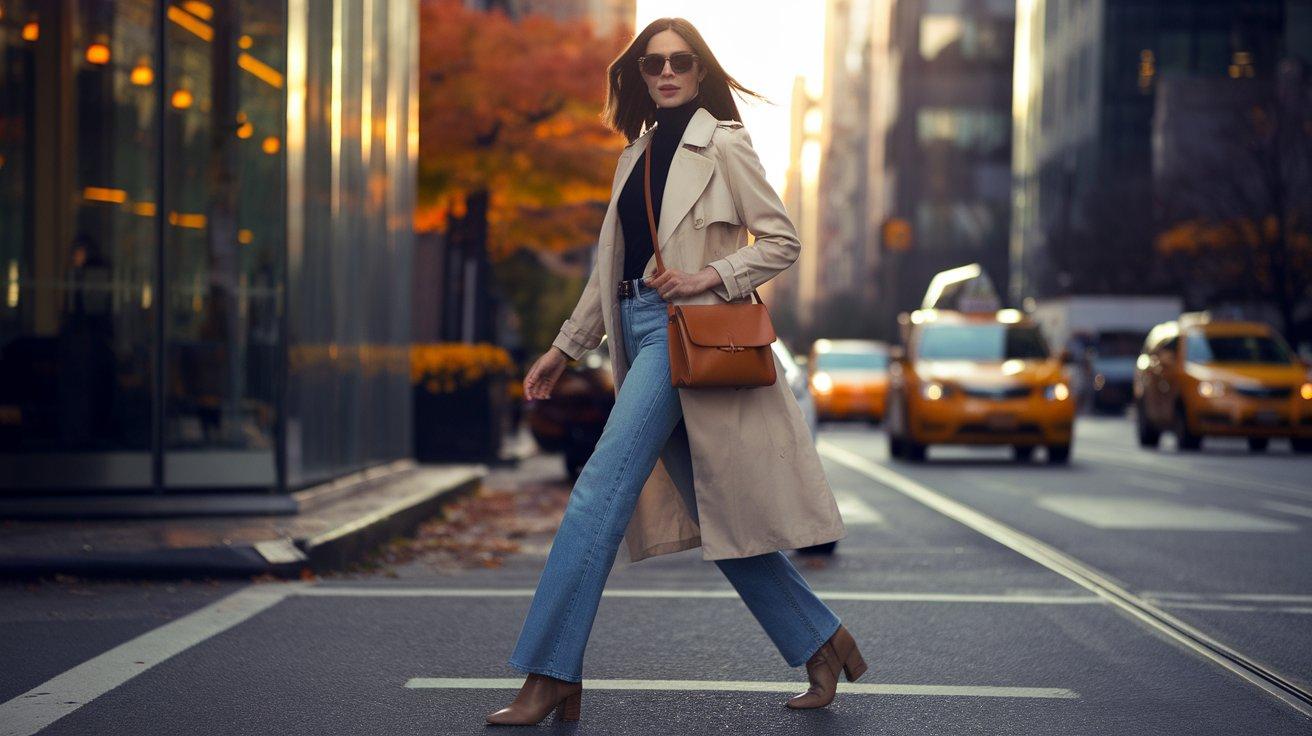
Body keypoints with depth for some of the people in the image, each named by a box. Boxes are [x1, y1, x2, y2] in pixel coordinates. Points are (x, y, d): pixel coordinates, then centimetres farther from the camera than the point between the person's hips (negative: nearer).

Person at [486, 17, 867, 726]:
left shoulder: (721, 145, -2)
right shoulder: (636, 156, 18)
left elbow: (781, 240, -4)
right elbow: (610, 268, 23)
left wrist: (709, 278, -16)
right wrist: (565, 347, 20)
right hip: (640, 335, 8)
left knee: (599, 491, -14)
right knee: (715, 514, 8)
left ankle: (551, 675, -11)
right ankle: (821, 643, 18)